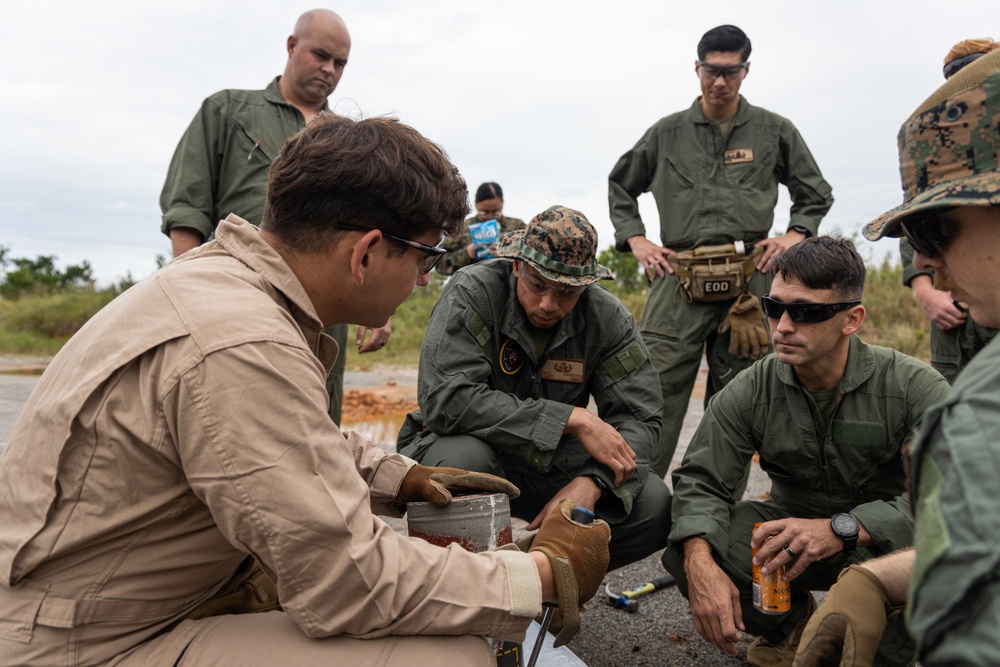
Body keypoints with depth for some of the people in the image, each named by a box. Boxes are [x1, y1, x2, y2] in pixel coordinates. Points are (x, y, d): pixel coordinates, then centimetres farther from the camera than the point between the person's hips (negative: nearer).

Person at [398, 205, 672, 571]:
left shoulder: (607, 318, -7)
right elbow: (444, 399, -32)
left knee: (655, 508, -18)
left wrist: (590, 482, -31)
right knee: (464, 457, -38)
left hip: (551, 467, 4)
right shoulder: (472, 292, -19)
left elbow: (639, 417, -9)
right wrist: (573, 419, -32)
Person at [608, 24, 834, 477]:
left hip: (748, 281, 1)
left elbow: (816, 194, 23)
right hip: (677, 280, 0)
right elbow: (620, 187, 23)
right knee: (653, 392, -9)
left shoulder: (774, 131, 14)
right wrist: (636, 240, 10)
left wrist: (796, 234, 5)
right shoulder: (668, 133, 13)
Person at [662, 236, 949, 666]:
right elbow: (700, 481, -13)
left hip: (883, 541, -2)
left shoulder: (913, 387, -16)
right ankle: (790, 626, 9)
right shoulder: (752, 391, -10)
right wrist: (700, 564, -33)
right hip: (789, 530, 3)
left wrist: (842, 528, -40)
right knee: (688, 548, -22)